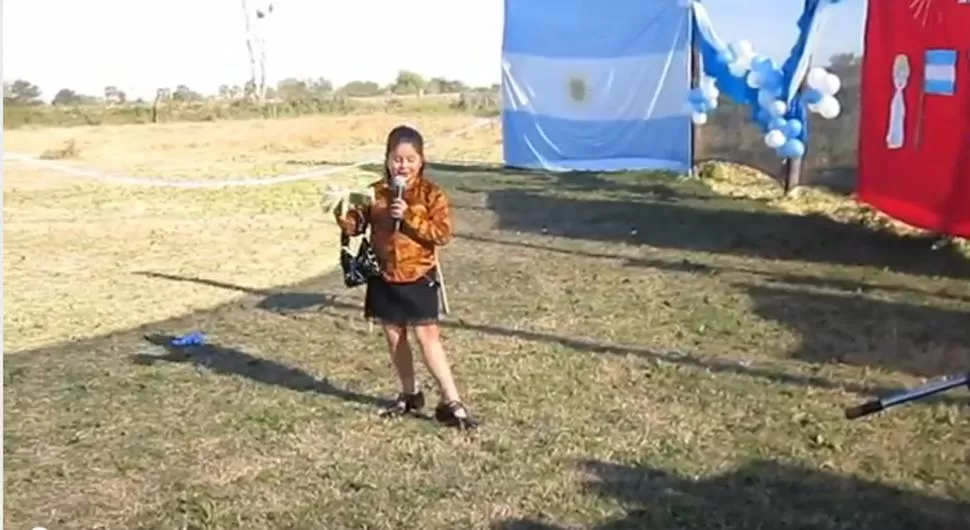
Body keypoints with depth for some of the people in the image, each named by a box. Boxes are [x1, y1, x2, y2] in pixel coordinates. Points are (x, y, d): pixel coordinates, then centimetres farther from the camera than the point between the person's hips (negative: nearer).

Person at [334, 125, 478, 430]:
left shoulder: (431, 194, -9)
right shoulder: (375, 193, 0)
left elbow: (443, 234, -17)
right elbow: (355, 226, 2)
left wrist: (409, 217, -25)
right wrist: (343, 213, -19)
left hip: (418, 278, -4)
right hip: (384, 278, 4)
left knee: (427, 337, -5)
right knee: (394, 337, 13)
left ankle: (451, 402, 0)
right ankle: (410, 394, 30)